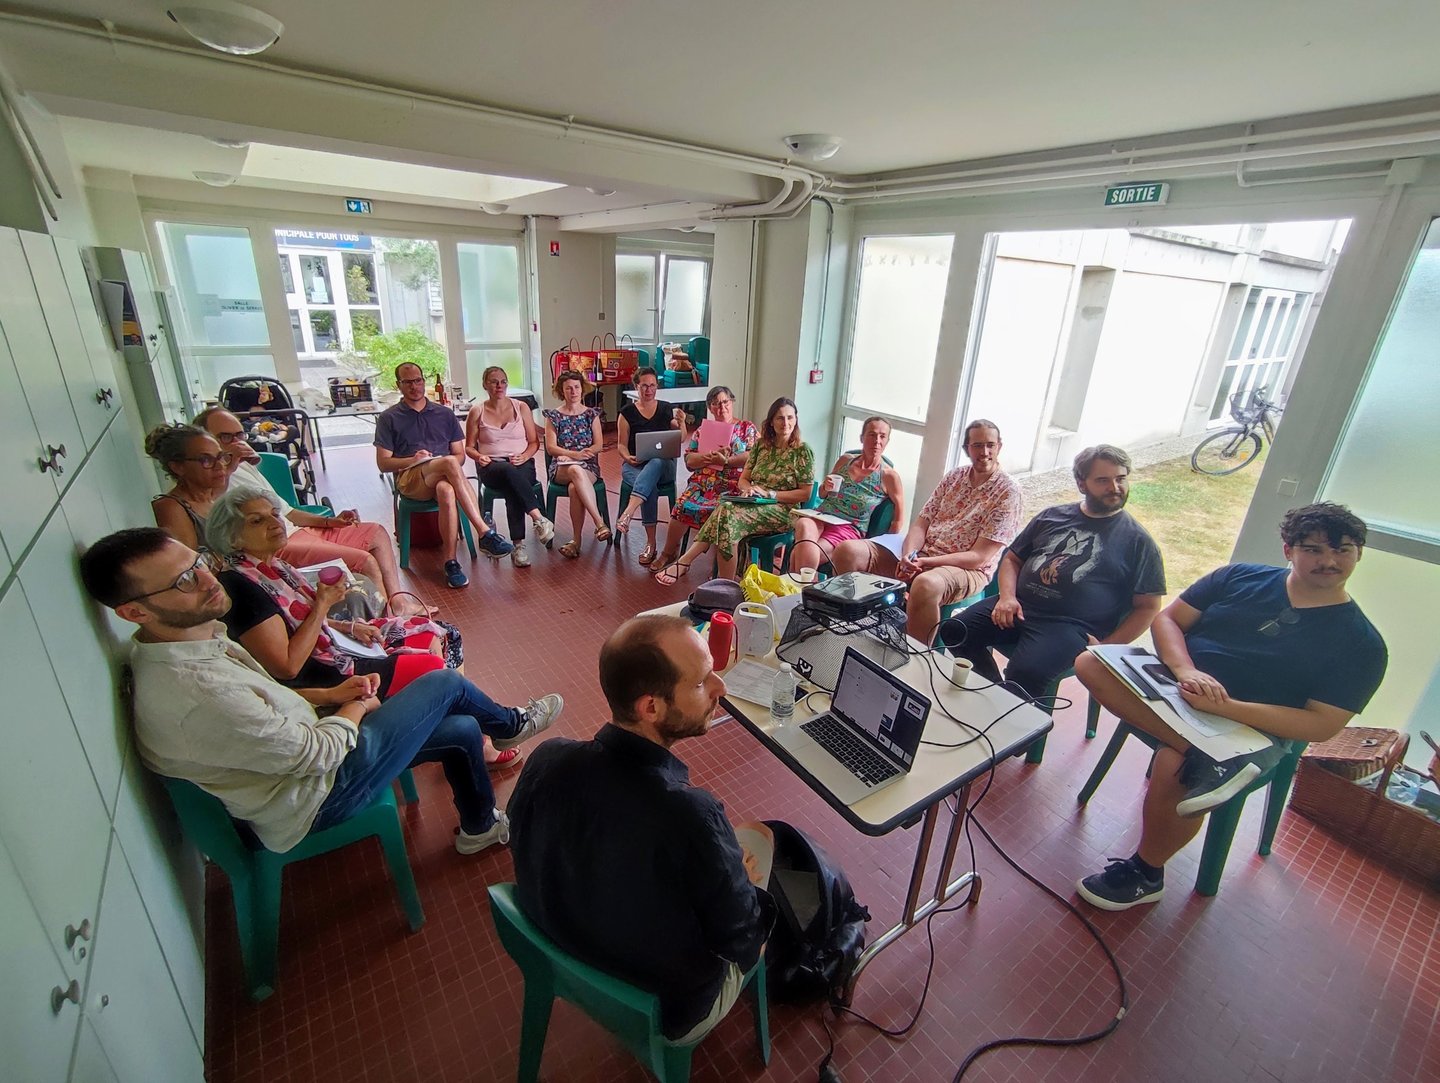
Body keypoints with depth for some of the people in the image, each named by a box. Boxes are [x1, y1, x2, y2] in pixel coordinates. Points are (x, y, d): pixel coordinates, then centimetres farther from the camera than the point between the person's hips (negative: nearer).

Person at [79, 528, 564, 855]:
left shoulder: (185, 641, -6)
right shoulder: (194, 694, -37)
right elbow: (315, 752, -26)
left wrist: (328, 695, 0)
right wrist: (353, 712, -6)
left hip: (292, 754, 9)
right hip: (315, 794, -9)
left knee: (462, 730, 12)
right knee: (445, 684, -3)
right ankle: (510, 725, 29)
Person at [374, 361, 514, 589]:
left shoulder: (445, 414, 20)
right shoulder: (388, 418, 13)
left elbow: (460, 455, 16)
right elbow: (383, 463, 6)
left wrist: (449, 467, -7)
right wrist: (412, 460, -12)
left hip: (444, 477, 2)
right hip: (409, 480, -2)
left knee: (447, 491, -39)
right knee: (449, 462, -37)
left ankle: (450, 562, -37)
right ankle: (485, 534, -43)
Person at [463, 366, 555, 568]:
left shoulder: (521, 407, 11)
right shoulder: (477, 412, 10)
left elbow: (534, 442, 11)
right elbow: (469, 447, 14)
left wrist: (525, 456, -10)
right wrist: (479, 456, -9)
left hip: (522, 463, 1)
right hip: (491, 466, -1)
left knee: (513, 490, -36)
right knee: (509, 471, -39)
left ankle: (518, 545, -38)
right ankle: (539, 519, -45)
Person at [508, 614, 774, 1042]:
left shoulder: (546, 759, -25)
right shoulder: (689, 817, -41)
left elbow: (527, 850, -3)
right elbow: (740, 939, -23)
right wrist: (740, 880, 0)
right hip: (669, 1007, -4)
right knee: (758, 836, 16)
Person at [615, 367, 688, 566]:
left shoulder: (667, 409, 11)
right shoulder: (628, 412, 6)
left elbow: (680, 440, 6)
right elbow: (621, 444, 7)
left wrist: (682, 423, -15)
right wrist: (628, 457, -15)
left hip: (663, 465, 1)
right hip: (635, 465, -1)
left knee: (655, 463, -38)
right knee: (650, 486, -35)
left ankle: (628, 513, -49)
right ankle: (650, 544, -31)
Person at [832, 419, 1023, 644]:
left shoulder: (1008, 492, -6)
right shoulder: (955, 476, 11)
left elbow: (979, 556, -12)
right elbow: (921, 523, 6)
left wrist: (926, 562, -21)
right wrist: (908, 555, -16)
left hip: (967, 568, -5)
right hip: (919, 553, 6)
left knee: (925, 584, -43)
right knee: (848, 551, -14)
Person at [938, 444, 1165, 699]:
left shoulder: (1138, 541, 5)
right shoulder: (1052, 515, 14)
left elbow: (1148, 607, 3)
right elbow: (1012, 558, 18)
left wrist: (1105, 647, -8)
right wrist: (1007, 596, -2)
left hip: (1070, 625, -4)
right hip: (1019, 607, 5)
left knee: (1024, 673, -32)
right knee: (954, 632, -15)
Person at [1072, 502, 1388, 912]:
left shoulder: (1362, 644, 0)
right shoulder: (1239, 577, 6)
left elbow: (1322, 725, -8)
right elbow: (1166, 619, 4)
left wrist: (1226, 707, -23)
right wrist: (1186, 671, -18)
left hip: (1249, 730, -3)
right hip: (1172, 685, 3)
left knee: (1173, 767, -32)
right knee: (1091, 662, -25)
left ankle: (1146, 874, -6)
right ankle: (1208, 762, -34)